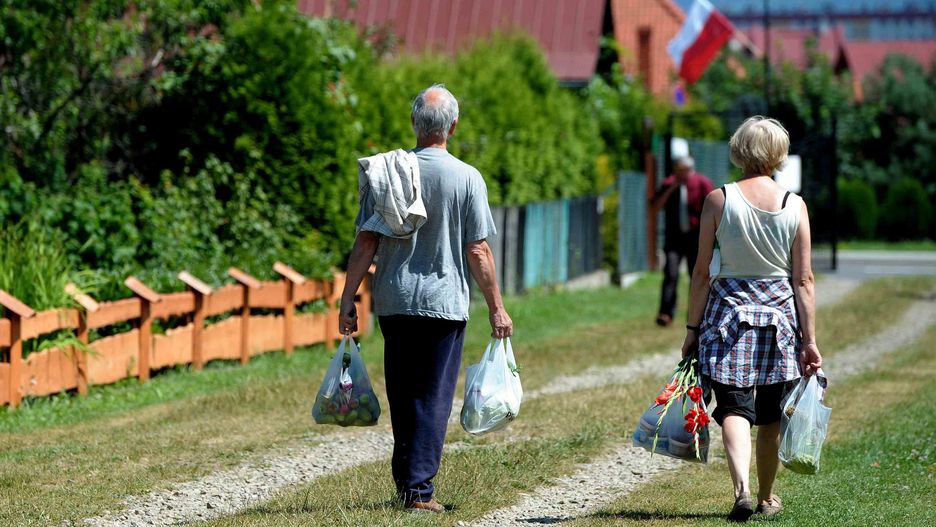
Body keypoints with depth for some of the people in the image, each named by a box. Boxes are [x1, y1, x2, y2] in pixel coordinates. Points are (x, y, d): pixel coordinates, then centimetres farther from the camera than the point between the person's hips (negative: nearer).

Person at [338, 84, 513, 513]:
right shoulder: (467, 178, -7)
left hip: (393, 301, 3)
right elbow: (478, 252, -6)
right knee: (434, 397, 1)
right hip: (444, 301, -3)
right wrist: (496, 308, 2)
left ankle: (405, 479, 27)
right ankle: (419, 489, -4)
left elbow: (366, 242, -2)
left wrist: (347, 299, 4)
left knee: (402, 394, 16)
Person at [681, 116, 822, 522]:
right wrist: (809, 338, 1)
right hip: (780, 312, 2)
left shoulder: (718, 200, -4)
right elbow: (804, 280, -2)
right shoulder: (795, 206, -2)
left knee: (733, 406, -5)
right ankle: (766, 498, 28)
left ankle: (741, 486, -28)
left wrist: (692, 328, 4)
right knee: (770, 415, 15)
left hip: (728, 310, -2)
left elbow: (702, 272, -3)